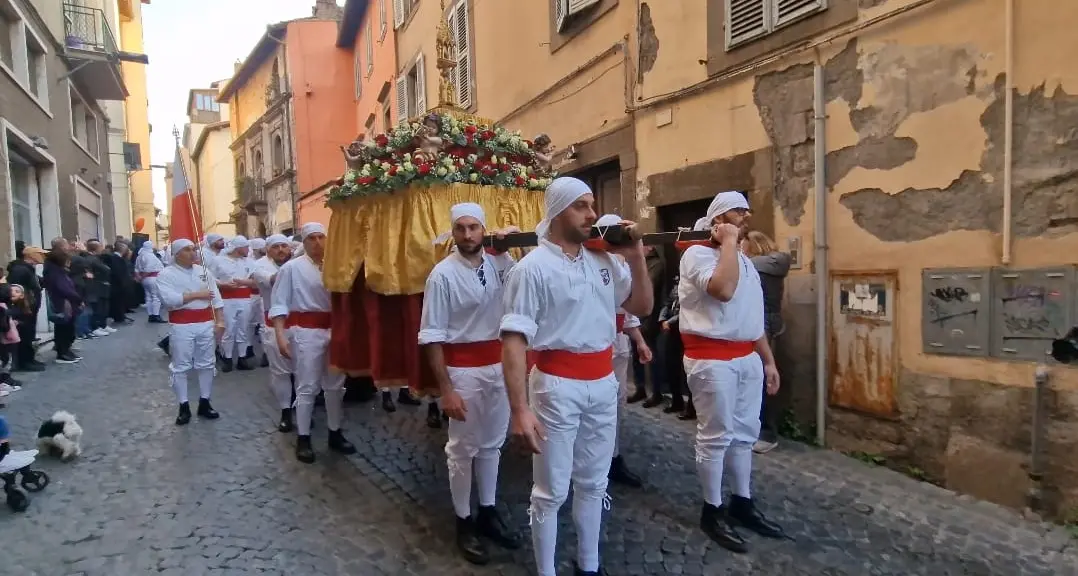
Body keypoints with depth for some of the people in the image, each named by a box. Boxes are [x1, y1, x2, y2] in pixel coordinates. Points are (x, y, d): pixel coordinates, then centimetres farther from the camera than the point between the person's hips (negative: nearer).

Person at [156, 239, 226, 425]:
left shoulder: (204, 272, 8)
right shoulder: (166, 274, -5)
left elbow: (216, 298, 7)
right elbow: (169, 299, -19)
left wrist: (220, 322, -1)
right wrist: (197, 294, -14)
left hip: (206, 323, 4)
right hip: (181, 326, -4)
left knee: (206, 364, 10)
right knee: (181, 367, 3)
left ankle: (204, 403, 20)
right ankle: (184, 407, 12)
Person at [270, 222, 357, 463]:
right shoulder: (292, 267, -4)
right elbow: (279, 304, -6)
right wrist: (281, 336, -15)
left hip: (334, 329, 5)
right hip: (306, 331, -5)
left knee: (335, 384, 12)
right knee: (307, 387, 1)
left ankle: (335, 434, 26)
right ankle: (303, 439, 13)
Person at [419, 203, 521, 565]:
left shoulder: (500, 262, -2)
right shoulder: (443, 274, -14)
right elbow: (431, 337, -14)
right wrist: (446, 390, -17)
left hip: (499, 364, 5)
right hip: (463, 368, -5)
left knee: (492, 443, 18)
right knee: (463, 448, 9)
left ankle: (487, 512, 35)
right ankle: (464, 522, 26)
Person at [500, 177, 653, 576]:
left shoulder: (603, 260, 6)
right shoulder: (532, 267, -13)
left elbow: (642, 307, 13)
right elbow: (513, 341, -18)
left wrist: (636, 256, 0)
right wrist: (520, 409, -24)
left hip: (604, 382, 6)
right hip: (558, 385, -6)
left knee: (593, 483, 20)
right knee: (551, 490, 8)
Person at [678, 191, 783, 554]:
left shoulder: (745, 261, 17)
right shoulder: (697, 254, -9)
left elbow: (753, 317, 19)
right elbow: (723, 290, -29)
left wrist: (768, 361, 17)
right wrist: (729, 243, -17)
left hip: (747, 357, 8)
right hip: (711, 359, -8)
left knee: (745, 433, 15)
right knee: (715, 437, 1)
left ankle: (742, 503, 29)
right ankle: (713, 511, 14)